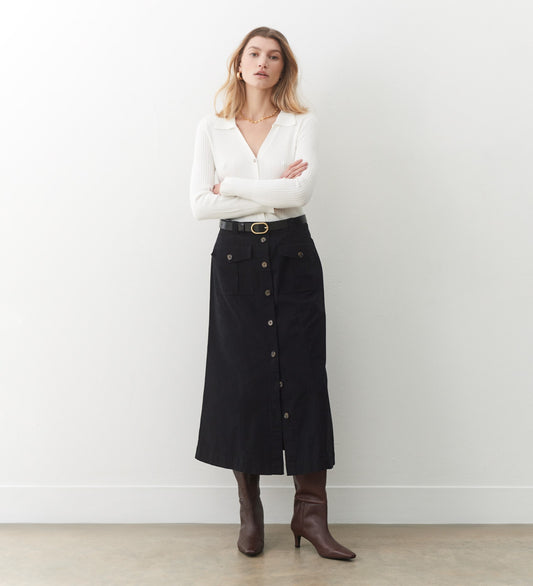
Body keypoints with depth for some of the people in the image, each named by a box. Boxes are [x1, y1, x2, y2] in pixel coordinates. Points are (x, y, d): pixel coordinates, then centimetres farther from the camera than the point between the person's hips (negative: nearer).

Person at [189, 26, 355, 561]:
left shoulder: (302, 123, 6)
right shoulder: (212, 128, 8)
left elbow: (300, 191, -10)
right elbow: (200, 204, -3)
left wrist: (231, 185, -6)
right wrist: (273, 191, -9)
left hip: (292, 255, 0)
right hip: (235, 258, 1)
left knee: (303, 376, -3)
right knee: (241, 378, 2)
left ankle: (310, 511, 7)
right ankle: (250, 511, 17)